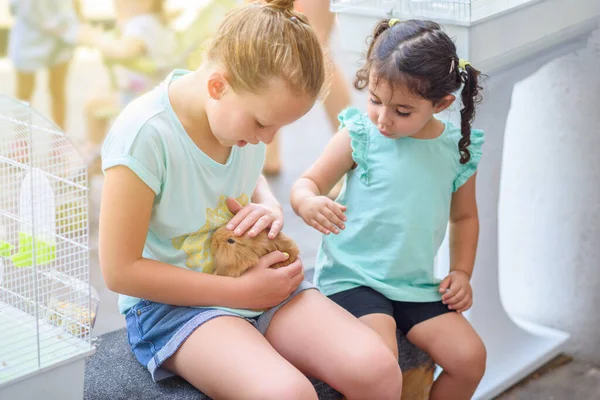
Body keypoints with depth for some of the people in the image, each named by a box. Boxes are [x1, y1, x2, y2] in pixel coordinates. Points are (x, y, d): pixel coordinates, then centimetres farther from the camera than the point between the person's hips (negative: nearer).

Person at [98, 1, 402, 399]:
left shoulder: (246, 111, -3)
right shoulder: (145, 134, -23)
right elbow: (120, 270, -19)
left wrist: (269, 207, -3)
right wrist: (242, 290, -17)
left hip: (257, 280, 6)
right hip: (173, 301, -6)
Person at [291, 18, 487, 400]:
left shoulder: (459, 150, 4)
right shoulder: (359, 136, -6)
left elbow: (464, 216, 20)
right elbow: (309, 182, -3)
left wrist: (462, 272, 9)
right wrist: (308, 203, -26)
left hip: (417, 284, 4)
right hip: (352, 277, -4)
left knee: (470, 357, -9)